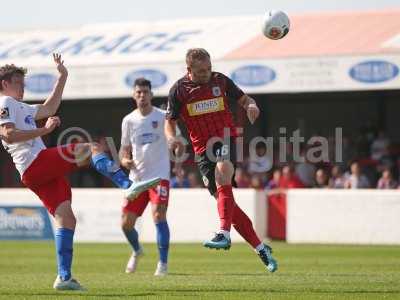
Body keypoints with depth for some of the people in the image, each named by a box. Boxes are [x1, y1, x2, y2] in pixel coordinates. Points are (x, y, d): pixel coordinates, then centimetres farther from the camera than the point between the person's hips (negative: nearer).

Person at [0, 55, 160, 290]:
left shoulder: (19, 107, 32)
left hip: (38, 174, 10)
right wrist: (44, 130, -16)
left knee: (66, 218, 0)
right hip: (36, 162, -10)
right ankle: (128, 185, -39)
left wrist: (62, 77, 39)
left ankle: (64, 277, -6)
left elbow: (48, 108, 40)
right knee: (91, 148, -19)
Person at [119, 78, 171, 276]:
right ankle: (137, 251, 36)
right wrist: (124, 160, -6)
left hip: (159, 175, -4)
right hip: (137, 177, 4)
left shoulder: (163, 116, -3)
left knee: (158, 215, -22)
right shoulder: (129, 120, 7)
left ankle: (163, 264, -15)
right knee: (126, 223, 4)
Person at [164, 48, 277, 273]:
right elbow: (170, 121, 7)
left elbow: (243, 99, 13)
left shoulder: (220, 80, 2)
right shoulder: (179, 90, 0)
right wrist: (172, 138, -16)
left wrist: (252, 105, -11)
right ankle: (261, 249, 13)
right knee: (225, 200, 1)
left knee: (222, 175, -34)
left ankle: (224, 234, -43)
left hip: (226, 139, -2)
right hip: (203, 149, 2)